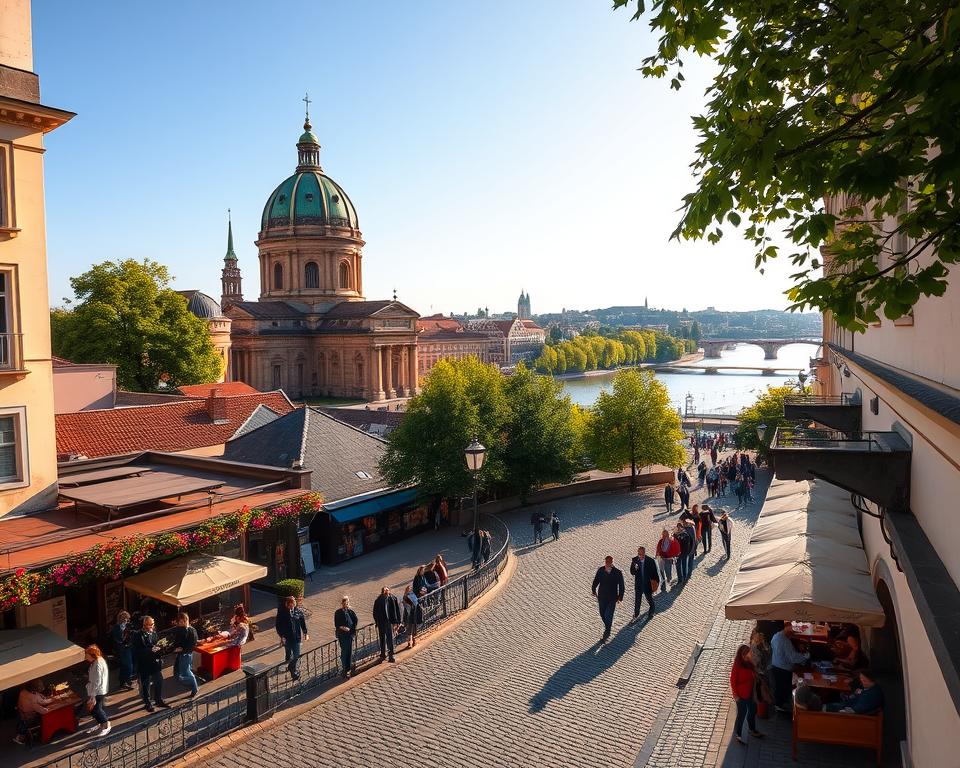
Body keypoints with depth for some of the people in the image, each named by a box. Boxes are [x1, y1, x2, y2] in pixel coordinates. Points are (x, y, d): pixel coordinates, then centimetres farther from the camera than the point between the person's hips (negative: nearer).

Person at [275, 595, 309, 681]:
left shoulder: (298, 611, -9)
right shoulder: (281, 612, -14)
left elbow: (303, 622, 3)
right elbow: (278, 625, -8)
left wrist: (305, 633, 3)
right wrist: (281, 636, -13)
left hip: (296, 637, 0)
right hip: (287, 638, 0)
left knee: (297, 656, -3)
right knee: (288, 654, 20)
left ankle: (296, 673, 8)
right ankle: (289, 666, 47)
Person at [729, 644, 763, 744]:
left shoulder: (750, 664, -5)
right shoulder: (737, 666, -24)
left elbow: (754, 677, 8)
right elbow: (733, 682, -17)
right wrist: (735, 695, -15)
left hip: (750, 693, 7)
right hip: (741, 695, -7)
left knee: (753, 711, 23)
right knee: (742, 714, 6)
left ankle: (752, 730, 47)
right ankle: (737, 735, 24)